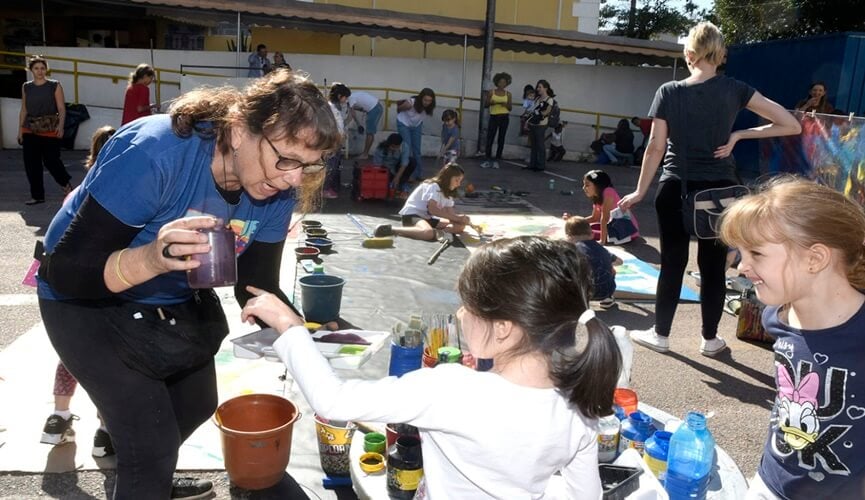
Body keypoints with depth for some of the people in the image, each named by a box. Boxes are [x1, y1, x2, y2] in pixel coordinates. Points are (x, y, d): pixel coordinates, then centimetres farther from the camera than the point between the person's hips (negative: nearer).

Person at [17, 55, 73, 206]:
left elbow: (61, 109, -5)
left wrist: (60, 125, -19)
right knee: (31, 163, 3)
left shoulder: (55, 86, -1)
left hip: (50, 130, -4)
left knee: (51, 160, -3)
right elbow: (23, 110, 13)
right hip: (30, 130, 4)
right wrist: (20, 129, 10)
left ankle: (66, 183, 26)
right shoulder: (26, 87, 10)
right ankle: (37, 195, 13)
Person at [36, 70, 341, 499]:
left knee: (198, 406, 23)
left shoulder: (276, 192, -19)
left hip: (178, 302, 6)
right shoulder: (153, 154, -37)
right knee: (152, 441, -8)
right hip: (89, 303, -6)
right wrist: (151, 259, -53)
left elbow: (257, 287, -13)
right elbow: (65, 271, -35)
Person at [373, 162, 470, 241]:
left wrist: (461, 218, -19)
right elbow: (432, 209, -26)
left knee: (460, 226, -1)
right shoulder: (433, 186, -14)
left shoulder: (446, 191, 13)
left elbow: (450, 212, 2)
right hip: (411, 215, -9)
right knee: (429, 233, -42)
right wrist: (456, 217, -26)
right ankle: (390, 229, -29)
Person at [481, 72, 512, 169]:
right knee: (489, 139, -4)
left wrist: (506, 104, -15)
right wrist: (490, 103, -16)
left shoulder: (508, 94, 4)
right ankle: (488, 160, 3)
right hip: (493, 117, -1)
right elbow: (486, 105, 5)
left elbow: (510, 108, 6)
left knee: (501, 139, 3)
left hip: (504, 117, 1)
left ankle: (496, 160, 10)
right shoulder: (491, 92, 2)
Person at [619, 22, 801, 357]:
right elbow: (791, 125, -4)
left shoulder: (668, 92, -5)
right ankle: (710, 339, 22)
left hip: (676, 190, 0)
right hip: (718, 190, 1)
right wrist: (738, 135, 0)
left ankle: (660, 335, 20)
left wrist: (640, 191, 5)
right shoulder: (734, 90, -3)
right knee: (713, 266, 10)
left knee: (672, 264, 10)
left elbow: (655, 148, -4)